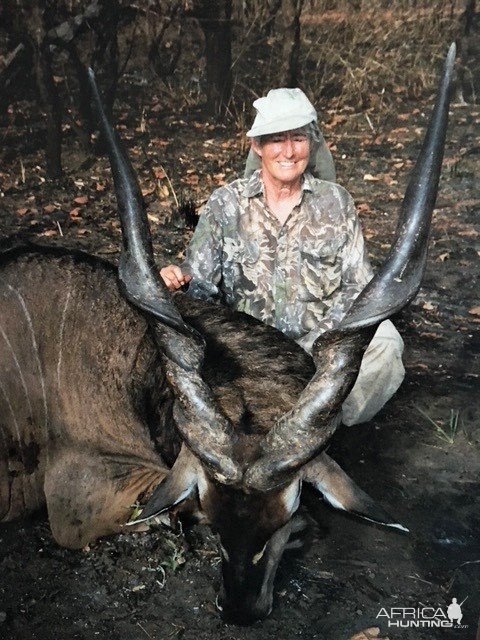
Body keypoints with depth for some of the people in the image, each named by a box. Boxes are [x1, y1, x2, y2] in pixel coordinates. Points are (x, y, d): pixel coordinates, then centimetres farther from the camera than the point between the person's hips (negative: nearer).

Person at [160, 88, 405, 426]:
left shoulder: (335, 201, 6)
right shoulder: (226, 204, 4)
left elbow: (358, 284, 2)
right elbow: (199, 279, 1)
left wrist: (323, 339, -16)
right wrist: (178, 279, -24)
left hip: (321, 339, 1)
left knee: (384, 342, -30)